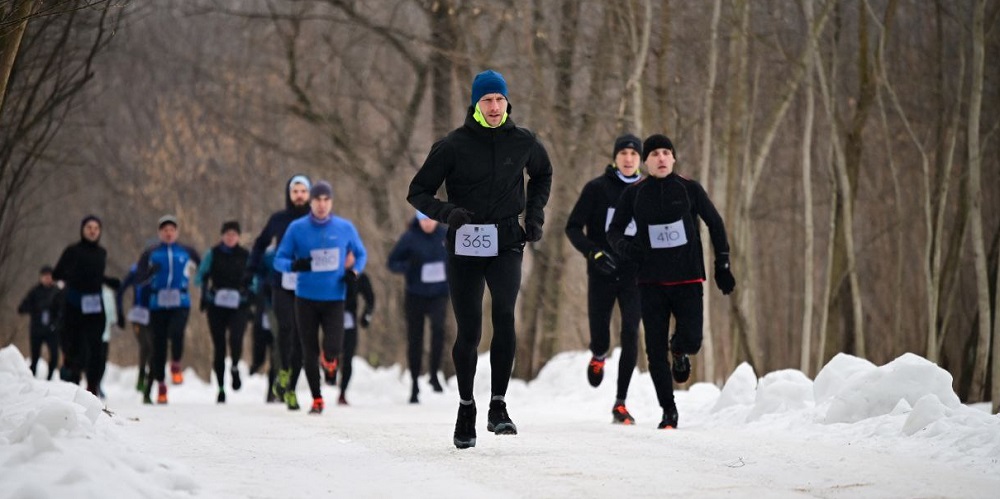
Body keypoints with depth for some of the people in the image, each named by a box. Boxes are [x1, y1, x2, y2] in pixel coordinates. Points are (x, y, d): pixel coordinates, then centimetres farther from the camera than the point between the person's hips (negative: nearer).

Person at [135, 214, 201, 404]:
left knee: (176, 333, -28)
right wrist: (152, 272, -14)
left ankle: (176, 366, -4)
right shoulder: (151, 253, 7)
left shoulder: (186, 252, 8)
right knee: (159, 343, 1)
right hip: (158, 303, 1)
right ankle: (161, 384, 14)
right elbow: (140, 277, 5)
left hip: (180, 303, -1)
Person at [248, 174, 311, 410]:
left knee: (300, 337, 1)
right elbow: (261, 243, 21)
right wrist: (252, 269, 11)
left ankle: (289, 388, 12)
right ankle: (283, 372, -4)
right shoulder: (278, 219, 7)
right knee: (286, 326, -23)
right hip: (282, 286, 0)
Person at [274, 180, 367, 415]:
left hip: (334, 298, 0)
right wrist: (294, 265, -20)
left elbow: (361, 254, 16)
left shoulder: (345, 228, 2)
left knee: (333, 347, -15)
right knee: (310, 351, 4)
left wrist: (355, 271, -4)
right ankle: (317, 400, 18)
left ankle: (329, 359, 23)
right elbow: (279, 260, 2)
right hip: (306, 298, 0)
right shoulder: (297, 228, -1)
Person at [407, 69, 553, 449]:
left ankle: (498, 407, -18)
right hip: (464, 246, -1)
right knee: (468, 331, 2)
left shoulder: (523, 142, 3)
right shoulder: (453, 145, -5)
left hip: (506, 245, 1)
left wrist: (534, 214, 12)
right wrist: (447, 212, -20)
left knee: (504, 314, -22)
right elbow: (418, 193, -1)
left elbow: (543, 174, 25)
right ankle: (466, 408, 22)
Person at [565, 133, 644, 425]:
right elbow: (573, 228, -1)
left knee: (630, 334, -13)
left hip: (633, 275, 1)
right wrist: (593, 253, -17)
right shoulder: (597, 189, -1)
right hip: (601, 275, -1)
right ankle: (598, 356, 40)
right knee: (600, 339, -1)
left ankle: (620, 403, -7)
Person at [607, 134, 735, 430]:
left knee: (691, 341, -14)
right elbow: (614, 230, 10)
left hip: (688, 278, -1)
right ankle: (668, 411, 11)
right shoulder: (634, 194, 1)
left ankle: (679, 350, 25)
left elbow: (715, 224, 10)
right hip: (651, 282, 1)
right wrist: (623, 245, -13)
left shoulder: (690, 189, 0)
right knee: (656, 350, -2)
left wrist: (722, 264, 8)